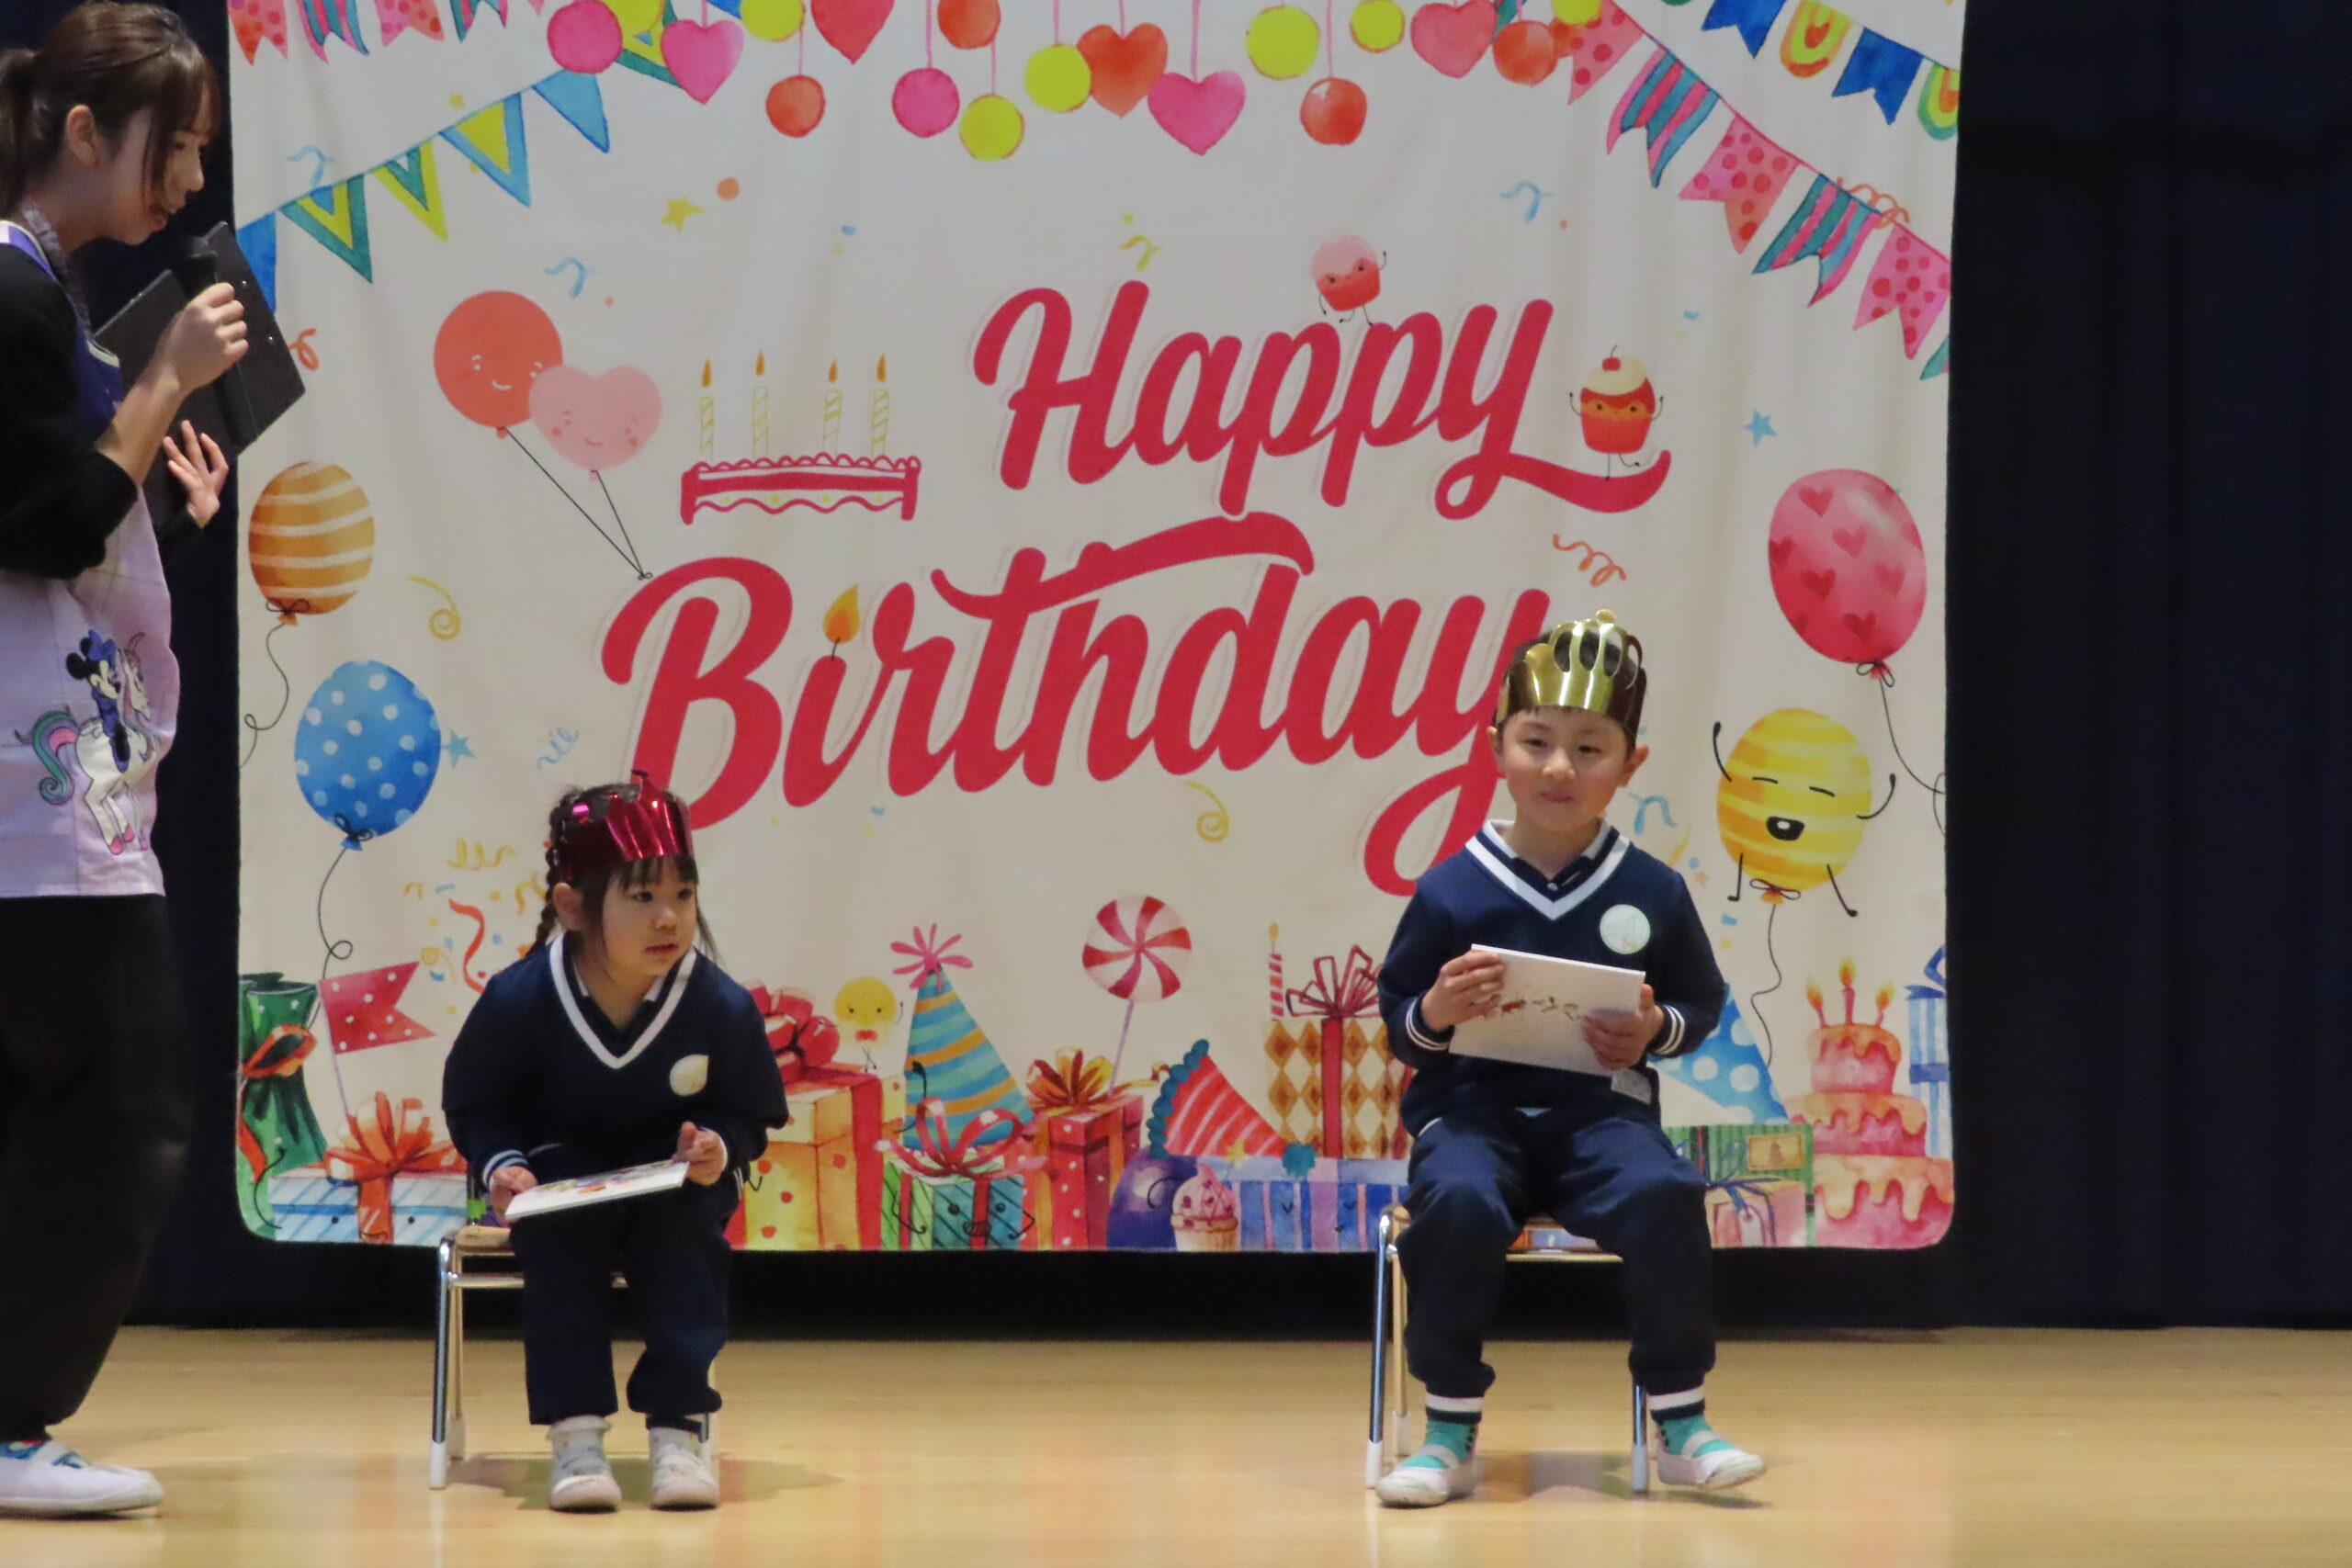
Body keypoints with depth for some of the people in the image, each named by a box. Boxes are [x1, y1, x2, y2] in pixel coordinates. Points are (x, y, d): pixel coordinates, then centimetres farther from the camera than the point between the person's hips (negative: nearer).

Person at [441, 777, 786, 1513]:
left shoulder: (722, 1008, -18)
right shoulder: (518, 1001, -20)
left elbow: (749, 1114, -3)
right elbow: (474, 1105, -5)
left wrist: (720, 1146, -26)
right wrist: (502, 1164, -24)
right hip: (561, 1174, -1)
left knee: (688, 1226, -31)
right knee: (559, 1231, -32)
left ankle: (679, 1427, -25)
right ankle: (574, 1432, -30)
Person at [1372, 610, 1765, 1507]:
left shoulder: (1651, 893, 6)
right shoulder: (1452, 891, 2)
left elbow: (1704, 1003, 17)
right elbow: (1395, 1020, 9)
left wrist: (1659, 1031, -4)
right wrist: (1433, 1013, -14)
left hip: (1600, 1107, 1)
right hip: (1473, 1105, -1)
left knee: (1662, 1196, -31)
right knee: (1460, 1202, -35)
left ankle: (1681, 1423, -14)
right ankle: (1452, 1433, -20)